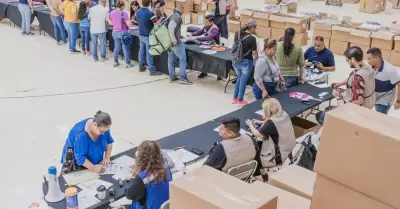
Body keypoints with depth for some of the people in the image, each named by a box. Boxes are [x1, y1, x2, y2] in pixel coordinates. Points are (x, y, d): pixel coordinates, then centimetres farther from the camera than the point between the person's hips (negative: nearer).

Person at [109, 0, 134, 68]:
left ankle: (115, 62, 18)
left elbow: (110, 23, 13)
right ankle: (128, 63, 5)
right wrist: (128, 20, 4)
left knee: (116, 46, 14)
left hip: (115, 32, 5)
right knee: (126, 48, 2)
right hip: (123, 32, -5)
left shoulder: (111, 13, 1)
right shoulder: (124, 13, -18)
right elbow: (129, 24, -17)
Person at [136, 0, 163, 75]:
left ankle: (141, 67, 29)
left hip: (141, 35, 7)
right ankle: (152, 70, 5)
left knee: (141, 51, 18)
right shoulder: (150, 13, -25)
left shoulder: (138, 12, -2)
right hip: (148, 36, -7)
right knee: (149, 53, -2)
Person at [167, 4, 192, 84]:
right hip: (176, 42, -9)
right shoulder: (177, 16, -15)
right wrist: (173, 39, -29)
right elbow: (171, 26, -28)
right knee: (182, 59, -1)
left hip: (169, 41, 9)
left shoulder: (171, 15, 12)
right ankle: (183, 78, 0)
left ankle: (172, 77, 19)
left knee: (171, 59, 13)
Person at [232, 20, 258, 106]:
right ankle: (240, 100, 23)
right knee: (243, 81, 11)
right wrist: (257, 59, 7)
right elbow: (254, 53, -12)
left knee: (239, 78, 25)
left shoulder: (237, 34, -2)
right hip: (246, 62, -6)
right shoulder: (252, 38, -20)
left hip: (236, 61, 6)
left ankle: (235, 98, 30)